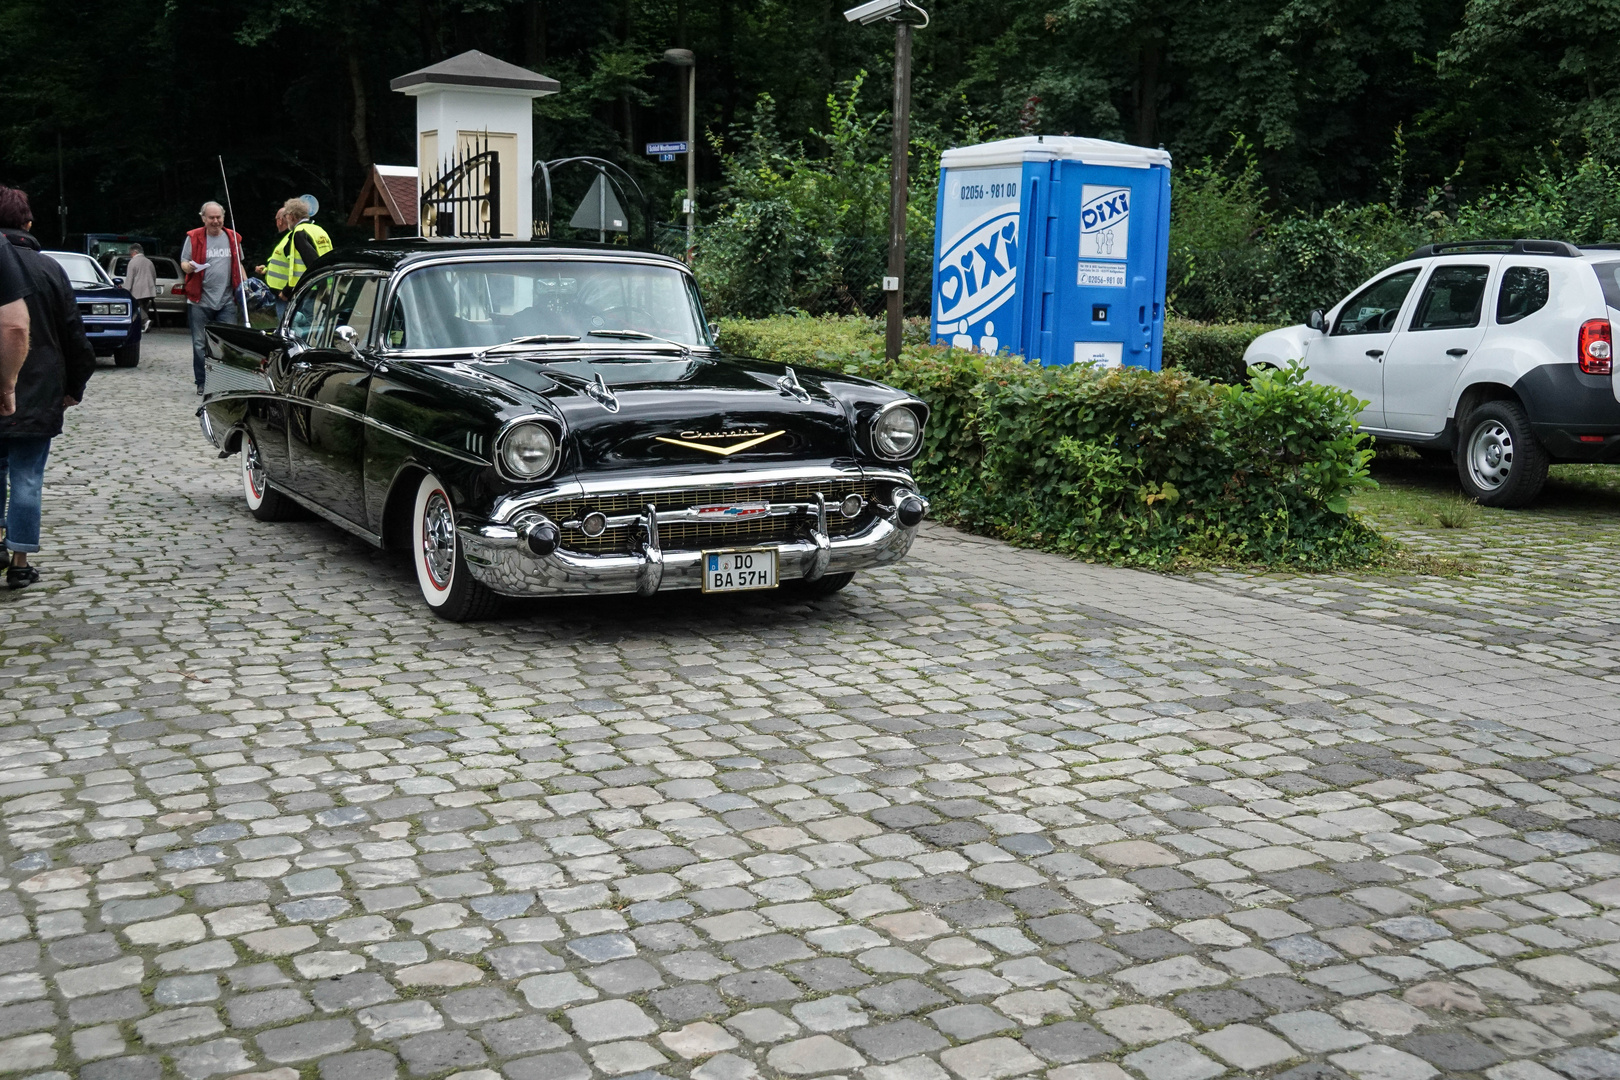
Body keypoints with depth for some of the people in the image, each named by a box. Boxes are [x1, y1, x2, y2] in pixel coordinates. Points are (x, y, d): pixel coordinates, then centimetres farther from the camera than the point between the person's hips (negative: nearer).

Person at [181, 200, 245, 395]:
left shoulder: (233, 238, 10)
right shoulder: (193, 238, 2)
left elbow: (239, 265, 21)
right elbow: (184, 263, 6)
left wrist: (244, 286, 11)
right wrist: (189, 267, -17)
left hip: (227, 301, 2)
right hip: (200, 301, -2)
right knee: (200, 344, 2)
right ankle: (202, 383, 10)